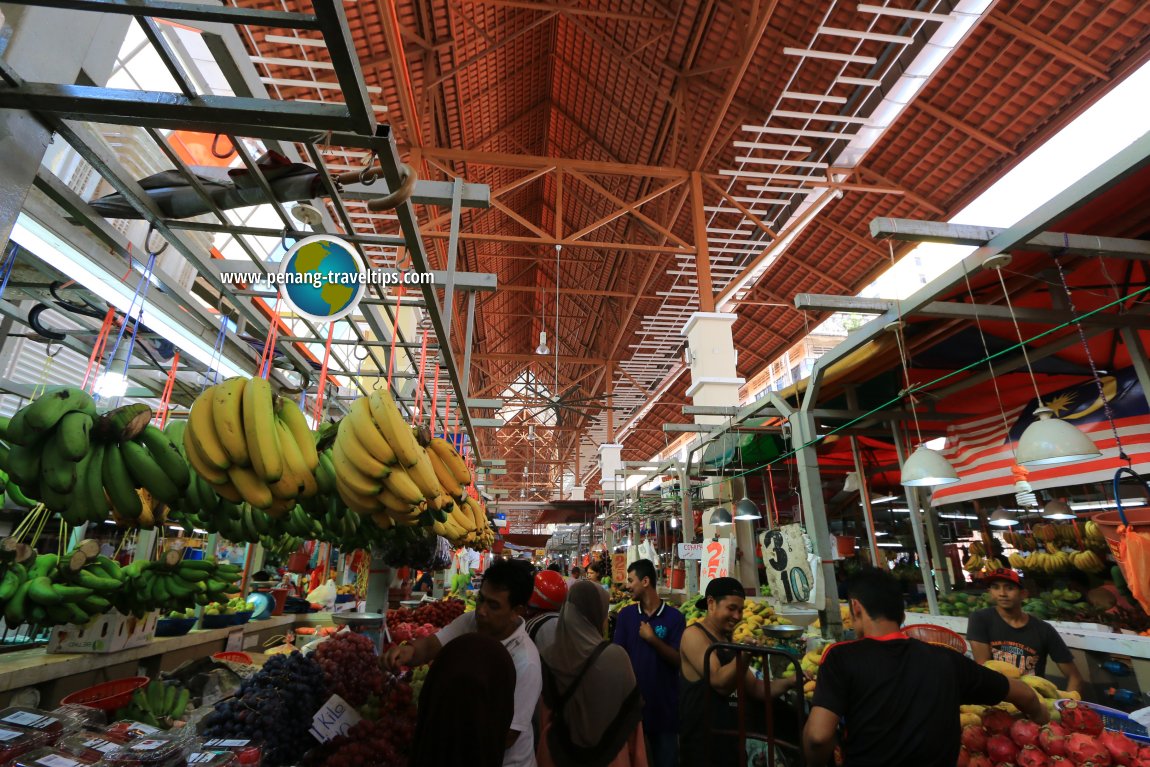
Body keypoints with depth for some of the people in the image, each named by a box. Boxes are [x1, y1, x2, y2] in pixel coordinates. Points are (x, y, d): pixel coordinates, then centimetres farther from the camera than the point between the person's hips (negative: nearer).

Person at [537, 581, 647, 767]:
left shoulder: (550, 656, -12)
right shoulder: (615, 657, -23)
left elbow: (546, 713, 1)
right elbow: (631, 711, -12)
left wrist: (547, 751, 15)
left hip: (556, 751, 3)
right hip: (607, 750, -3)